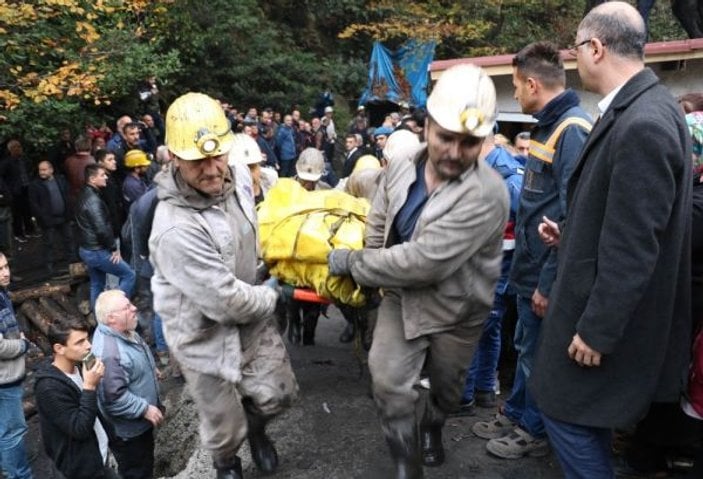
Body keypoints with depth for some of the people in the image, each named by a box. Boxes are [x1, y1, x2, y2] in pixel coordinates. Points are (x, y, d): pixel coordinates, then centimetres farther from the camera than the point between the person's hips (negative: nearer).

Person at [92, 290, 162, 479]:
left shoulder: (123, 331, -3)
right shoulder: (108, 352, -35)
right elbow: (114, 398, -33)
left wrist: (150, 370, 20)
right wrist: (145, 409, -25)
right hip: (127, 428, -9)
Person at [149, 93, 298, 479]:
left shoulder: (235, 178, -10)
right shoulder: (175, 229, -36)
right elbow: (225, 301, -30)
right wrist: (273, 295, -13)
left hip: (251, 318, 6)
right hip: (206, 336, -5)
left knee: (278, 393, 13)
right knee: (224, 426, 15)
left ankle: (255, 425, 48)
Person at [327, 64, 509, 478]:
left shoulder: (486, 195, -33)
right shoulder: (402, 166, -10)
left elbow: (424, 261, -35)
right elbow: (378, 224, 6)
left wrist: (352, 263, -24)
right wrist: (372, 273, -3)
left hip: (455, 309, -3)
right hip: (401, 296, 4)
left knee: (446, 388, 20)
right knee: (389, 385, -3)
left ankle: (432, 428, 54)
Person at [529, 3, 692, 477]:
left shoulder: (643, 124, -26)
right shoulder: (639, 107, 5)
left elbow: (633, 247, -25)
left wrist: (597, 329, -19)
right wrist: (572, 232, 14)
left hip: (607, 311, -10)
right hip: (601, 296, 10)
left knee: (568, 413, 6)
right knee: (583, 416, 23)